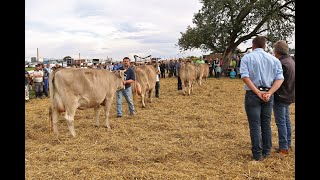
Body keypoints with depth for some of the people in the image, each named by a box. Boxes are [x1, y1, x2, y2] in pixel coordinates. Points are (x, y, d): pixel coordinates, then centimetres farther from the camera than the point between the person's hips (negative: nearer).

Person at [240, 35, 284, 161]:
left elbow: (245, 77, -15)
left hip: (252, 94, -3)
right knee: (266, 124, 16)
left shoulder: (247, 58, -1)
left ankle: (257, 154, 8)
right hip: (268, 94, 4)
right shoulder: (274, 59, 7)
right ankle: (266, 151, 25)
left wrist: (258, 93, -15)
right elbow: (280, 79, -3)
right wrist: (269, 93, -12)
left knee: (255, 125, 2)